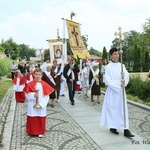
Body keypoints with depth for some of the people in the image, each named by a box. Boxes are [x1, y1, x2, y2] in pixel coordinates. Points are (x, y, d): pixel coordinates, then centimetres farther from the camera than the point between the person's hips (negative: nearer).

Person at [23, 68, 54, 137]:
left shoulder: (44, 84, -4)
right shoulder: (30, 84, -5)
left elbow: (46, 96, -4)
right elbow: (27, 95, -3)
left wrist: (41, 104, -12)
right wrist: (33, 95, -22)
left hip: (41, 106, 1)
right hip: (32, 105, 0)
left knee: (41, 119, 7)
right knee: (32, 119, 6)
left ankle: (40, 132, 23)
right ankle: (32, 131, 24)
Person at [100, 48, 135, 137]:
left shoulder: (121, 65, 9)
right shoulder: (108, 67, -6)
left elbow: (127, 75, -1)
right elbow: (108, 80, -12)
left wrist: (124, 76, -23)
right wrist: (119, 84, -18)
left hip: (121, 91, 4)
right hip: (112, 91, -4)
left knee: (123, 109, 3)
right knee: (112, 109, 5)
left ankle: (126, 130, 4)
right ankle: (112, 127, 20)